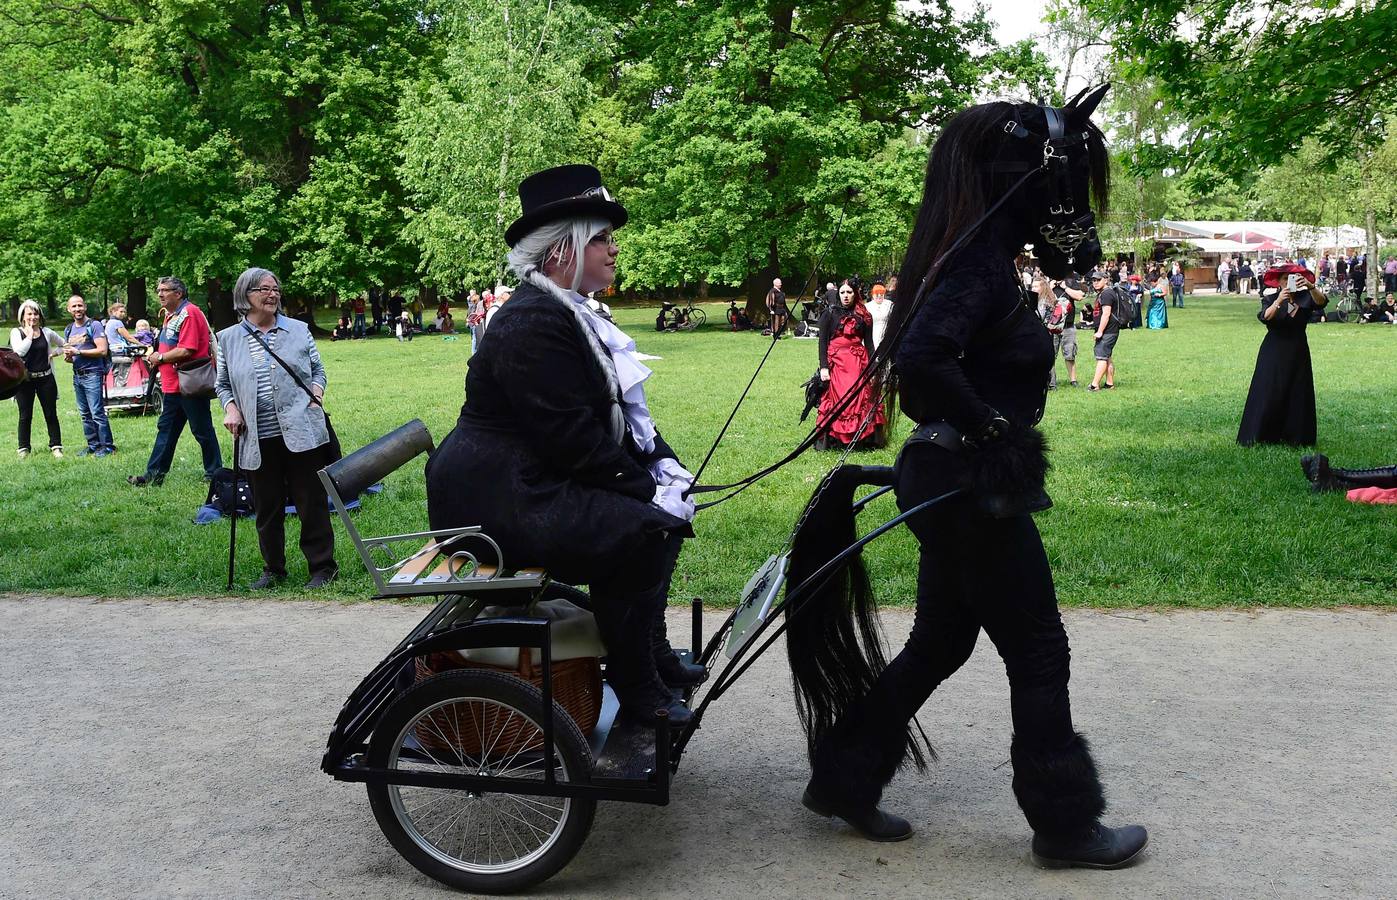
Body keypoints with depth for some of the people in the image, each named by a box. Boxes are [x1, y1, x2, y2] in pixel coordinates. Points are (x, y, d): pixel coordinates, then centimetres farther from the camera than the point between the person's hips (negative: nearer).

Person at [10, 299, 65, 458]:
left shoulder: (47, 332, 4)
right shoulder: (16, 332, -2)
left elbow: (64, 345, 18)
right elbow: (19, 351, -20)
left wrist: (54, 353, 1)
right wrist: (29, 334, -12)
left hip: (46, 379, 1)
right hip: (25, 380, -1)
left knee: (51, 414, 5)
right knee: (25, 416, 6)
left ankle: (56, 446, 12)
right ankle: (24, 448, 15)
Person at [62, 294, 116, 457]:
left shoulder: (94, 326, -6)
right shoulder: (68, 330, 16)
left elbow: (102, 350, -15)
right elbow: (68, 354, 21)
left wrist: (78, 352, -16)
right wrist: (67, 357, -3)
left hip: (92, 374, -7)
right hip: (77, 375, 8)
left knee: (97, 413, -10)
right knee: (85, 414, 11)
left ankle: (108, 446, -5)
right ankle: (93, 445, 18)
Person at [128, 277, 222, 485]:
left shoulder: (189, 314, -16)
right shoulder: (171, 315, 16)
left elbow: (186, 351, -24)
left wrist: (160, 357, -11)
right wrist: (156, 355, 6)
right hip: (174, 385, 10)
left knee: (202, 430, -1)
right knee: (165, 428, 12)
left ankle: (214, 473, 9)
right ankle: (155, 474, 17)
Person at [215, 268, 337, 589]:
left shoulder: (298, 330, 8)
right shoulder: (228, 339, 8)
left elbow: (318, 369, 15)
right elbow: (223, 384, 16)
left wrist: (316, 390, -4)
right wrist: (230, 408, -2)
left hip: (301, 433, -1)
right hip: (258, 439, 1)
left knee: (312, 502, 2)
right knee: (267, 508, 10)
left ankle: (322, 566, 13)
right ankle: (273, 568, 25)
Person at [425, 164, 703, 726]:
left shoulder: (570, 314, 14)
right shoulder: (532, 324, -20)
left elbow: (620, 411, 16)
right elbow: (572, 438, -25)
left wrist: (663, 465, 3)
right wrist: (644, 486, -17)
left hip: (541, 482, 11)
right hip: (499, 500, -11)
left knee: (664, 509, 7)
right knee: (638, 530, -23)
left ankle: (652, 653, 18)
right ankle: (633, 687, -8)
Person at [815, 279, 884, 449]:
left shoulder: (864, 316, 11)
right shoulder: (829, 314, 6)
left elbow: (869, 343, 11)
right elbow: (822, 341, 2)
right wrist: (823, 367, -8)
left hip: (859, 362, 2)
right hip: (836, 361, -2)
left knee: (862, 400, -6)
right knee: (837, 400, -8)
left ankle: (864, 438, 1)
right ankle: (832, 439, -2)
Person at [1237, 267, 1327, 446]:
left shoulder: (1305, 297, 0)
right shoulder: (1270, 297, -3)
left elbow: (1321, 302, -21)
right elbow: (1265, 317, -22)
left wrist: (1310, 286, -39)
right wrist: (1278, 302, -39)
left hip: (1298, 352, 2)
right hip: (1274, 352, -2)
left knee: (1298, 394, 3)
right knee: (1268, 394, -3)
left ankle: (1295, 436, 11)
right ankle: (1259, 436, 3)